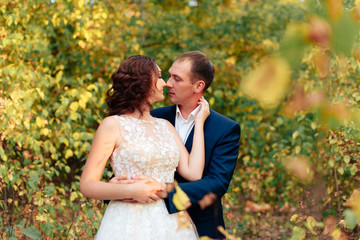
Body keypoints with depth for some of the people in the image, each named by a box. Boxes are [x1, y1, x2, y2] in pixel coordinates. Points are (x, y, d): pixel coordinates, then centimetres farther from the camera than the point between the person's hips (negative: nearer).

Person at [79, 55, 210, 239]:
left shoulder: (165, 126, 12)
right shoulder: (113, 125, -2)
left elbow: (193, 173, -2)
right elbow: (87, 185, -6)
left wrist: (199, 121, 4)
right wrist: (130, 191, -19)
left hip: (170, 224, 5)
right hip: (129, 224, -4)